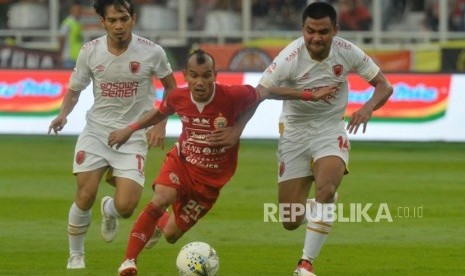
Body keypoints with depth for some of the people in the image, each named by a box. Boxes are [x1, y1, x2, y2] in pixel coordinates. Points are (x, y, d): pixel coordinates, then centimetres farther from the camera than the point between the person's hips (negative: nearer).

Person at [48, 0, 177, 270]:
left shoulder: (152, 52, -10)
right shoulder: (90, 52, -6)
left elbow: (170, 88, 7)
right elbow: (75, 89, 7)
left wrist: (160, 124, -3)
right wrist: (63, 115, -13)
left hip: (134, 136, -1)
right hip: (97, 130, 1)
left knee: (125, 207, -13)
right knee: (86, 195, -14)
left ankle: (109, 210, 28)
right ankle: (76, 256, 10)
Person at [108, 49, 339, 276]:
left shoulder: (233, 96, -25)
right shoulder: (178, 97, -15)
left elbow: (268, 93, -9)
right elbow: (160, 113, 10)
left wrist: (311, 96, -9)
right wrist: (130, 129, 6)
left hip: (211, 178, 0)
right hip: (181, 162, 0)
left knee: (171, 236, 6)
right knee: (160, 200, -31)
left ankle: (160, 222, 47)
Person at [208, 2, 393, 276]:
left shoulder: (348, 53, -14)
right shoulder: (290, 58, -22)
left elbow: (384, 86, -6)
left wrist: (368, 108, -27)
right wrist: (237, 129, -33)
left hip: (331, 130, 1)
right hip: (295, 132, 0)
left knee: (325, 189, -30)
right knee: (291, 222, -2)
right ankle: (316, 212, 38)